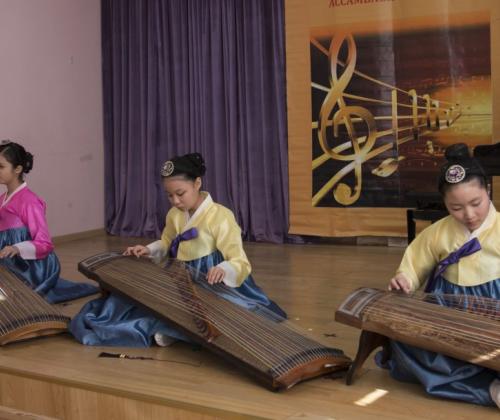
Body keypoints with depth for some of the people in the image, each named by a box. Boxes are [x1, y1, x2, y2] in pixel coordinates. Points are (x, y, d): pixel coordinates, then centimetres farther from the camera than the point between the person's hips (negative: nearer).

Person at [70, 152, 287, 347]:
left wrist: (223, 270, -43)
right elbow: (166, 245, 26)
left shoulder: (220, 216, -16)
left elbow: (240, 263, -19)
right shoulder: (174, 215, 7)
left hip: (212, 287, -6)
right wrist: (148, 251, 3)